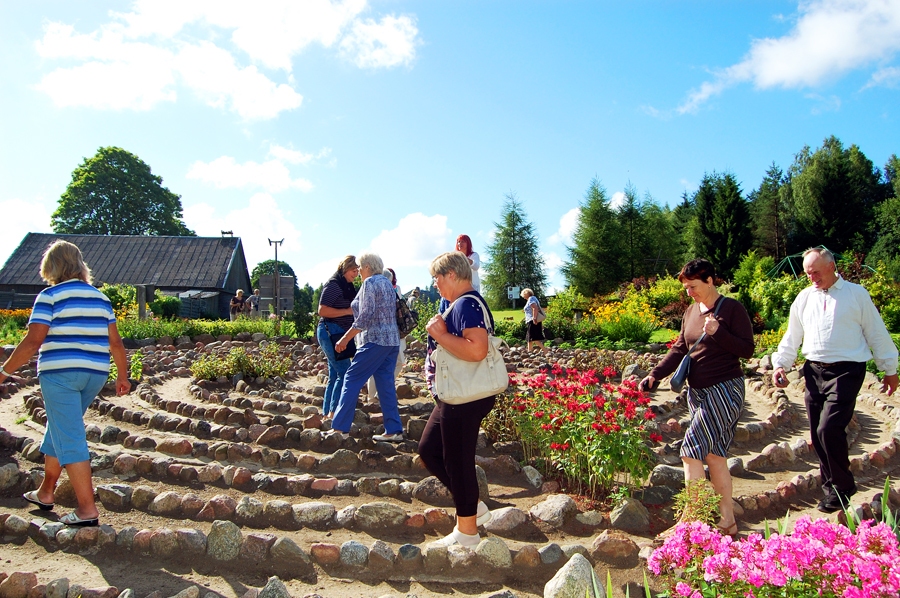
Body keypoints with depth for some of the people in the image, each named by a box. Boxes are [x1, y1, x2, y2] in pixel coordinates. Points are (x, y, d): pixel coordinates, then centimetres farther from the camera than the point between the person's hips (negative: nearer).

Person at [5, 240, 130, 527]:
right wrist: (123, 376, 16)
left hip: (60, 373, -6)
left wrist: (4, 371, -2)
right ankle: (45, 492, 37)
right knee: (58, 430, 23)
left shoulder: (50, 296, -6)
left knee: (69, 439, -3)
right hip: (95, 374, 6)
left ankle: (87, 509, -6)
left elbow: (33, 341, -12)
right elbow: (115, 342, 9)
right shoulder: (101, 297, 10)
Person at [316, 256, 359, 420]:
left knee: (335, 375, 11)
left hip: (340, 334, 10)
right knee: (345, 373, -12)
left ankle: (327, 413, 17)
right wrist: (348, 311, -18)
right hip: (330, 332, -10)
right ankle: (333, 412, -8)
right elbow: (322, 311, -18)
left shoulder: (348, 286, 16)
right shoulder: (333, 284, -11)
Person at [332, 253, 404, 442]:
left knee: (352, 379, -3)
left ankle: (340, 428, -3)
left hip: (375, 339, -9)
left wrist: (344, 339, -14)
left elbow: (365, 316, -16)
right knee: (386, 384, 8)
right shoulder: (387, 283, 18)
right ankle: (394, 430, 7)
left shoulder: (370, 282, -7)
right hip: (392, 340, 9)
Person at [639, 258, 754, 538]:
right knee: (713, 454, 11)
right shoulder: (691, 311, 10)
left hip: (724, 390, -7)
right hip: (697, 391, 7)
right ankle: (727, 520, 21)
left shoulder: (732, 308, -10)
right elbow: (680, 349, 10)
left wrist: (718, 332, -24)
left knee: (691, 451, -12)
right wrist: (654, 375, -2)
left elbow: (747, 350, -11)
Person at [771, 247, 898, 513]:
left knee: (829, 429, -15)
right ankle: (831, 486, 24)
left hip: (846, 371, -5)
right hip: (814, 371, 5)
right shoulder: (804, 298, 10)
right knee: (817, 434, 8)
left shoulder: (856, 294, 0)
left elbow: (877, 334, 5)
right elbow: (792, 337, 17)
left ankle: (842, 487, 6)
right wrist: (780, 364, 6)